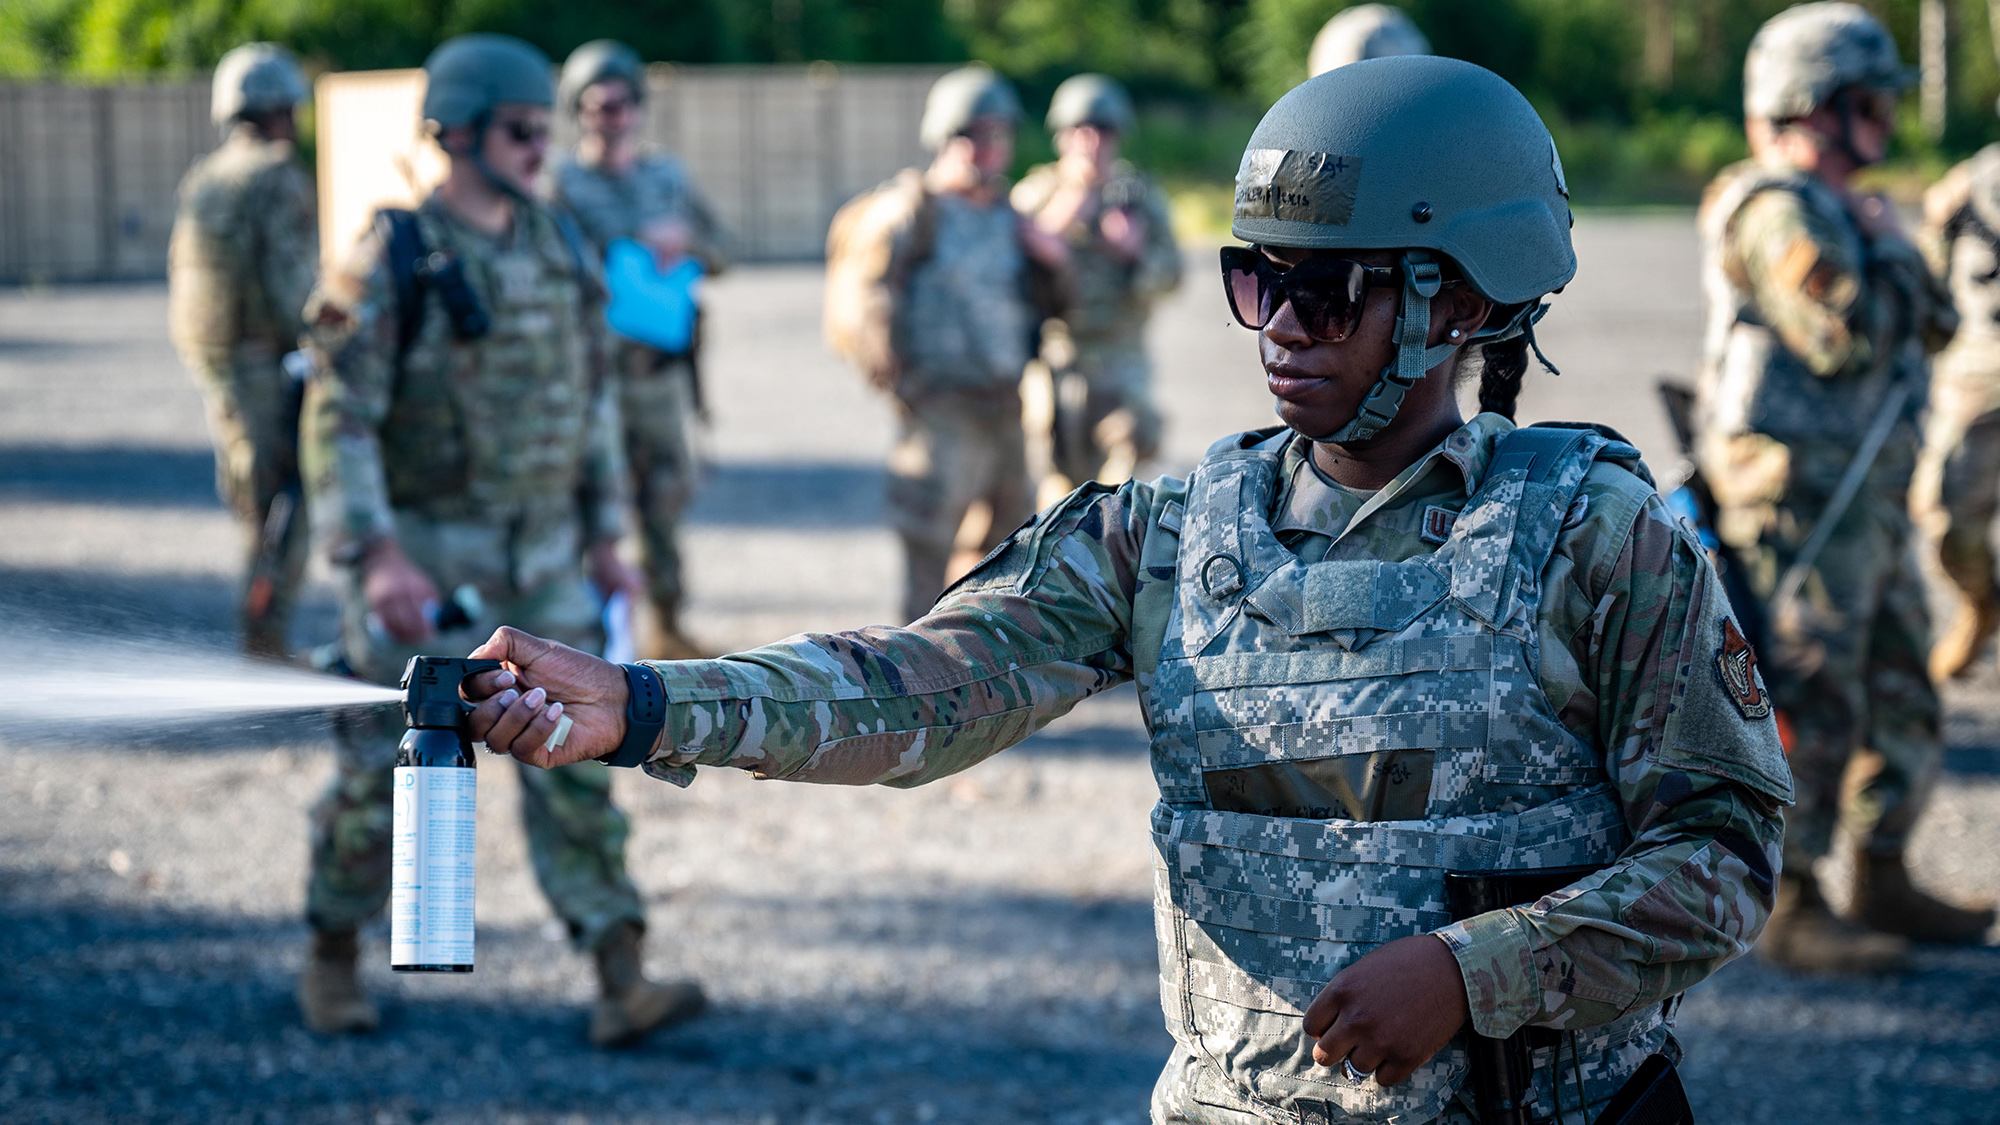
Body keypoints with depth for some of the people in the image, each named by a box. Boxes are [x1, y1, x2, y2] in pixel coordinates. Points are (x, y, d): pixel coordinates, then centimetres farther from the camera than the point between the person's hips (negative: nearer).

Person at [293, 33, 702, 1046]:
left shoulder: (558, 252, 6)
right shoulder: (392, 261, -13)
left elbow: (591, 399, 15)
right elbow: (337, 418, -17)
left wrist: (604, 535, 13)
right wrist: (374, 556, -26)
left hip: (539, 561, 5)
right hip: (425, 559, -5)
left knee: (573, 762, -2)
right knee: (387, 771, 5)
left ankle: (622, 986, -4)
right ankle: (332, 959, 25)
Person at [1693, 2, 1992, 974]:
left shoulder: (1837, 209, 18)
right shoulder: (1776, 211, -15)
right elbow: (1846, 338, -24)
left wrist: (1897, 259, 2)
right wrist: (1885, 250, -9)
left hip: (1869, 503, 10)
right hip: (1801, 502, -10)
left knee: (1902, 700, 14)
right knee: (1811, 705, -7)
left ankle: (1883, 883, 24)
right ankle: (1791, 910, -1)